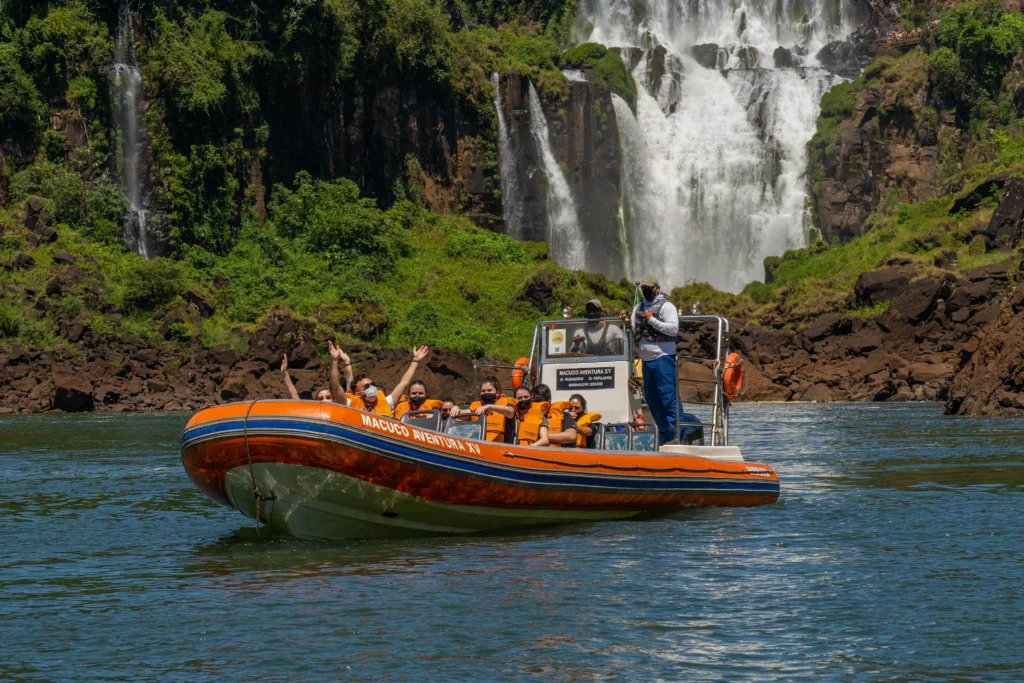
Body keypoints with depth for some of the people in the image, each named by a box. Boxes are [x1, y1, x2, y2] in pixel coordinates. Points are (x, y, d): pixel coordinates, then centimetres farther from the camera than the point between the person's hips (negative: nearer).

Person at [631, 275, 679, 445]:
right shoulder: (638, 308, 19)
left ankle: (677, 430, -11)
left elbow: (673, 329, -14)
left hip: (662, 357, -8)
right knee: (651, 396, 9)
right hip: (646, 359, 8)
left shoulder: (666, 306, -3)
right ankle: (664, 432, 16)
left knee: (667, 393, -13)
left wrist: (652, 319, -14)